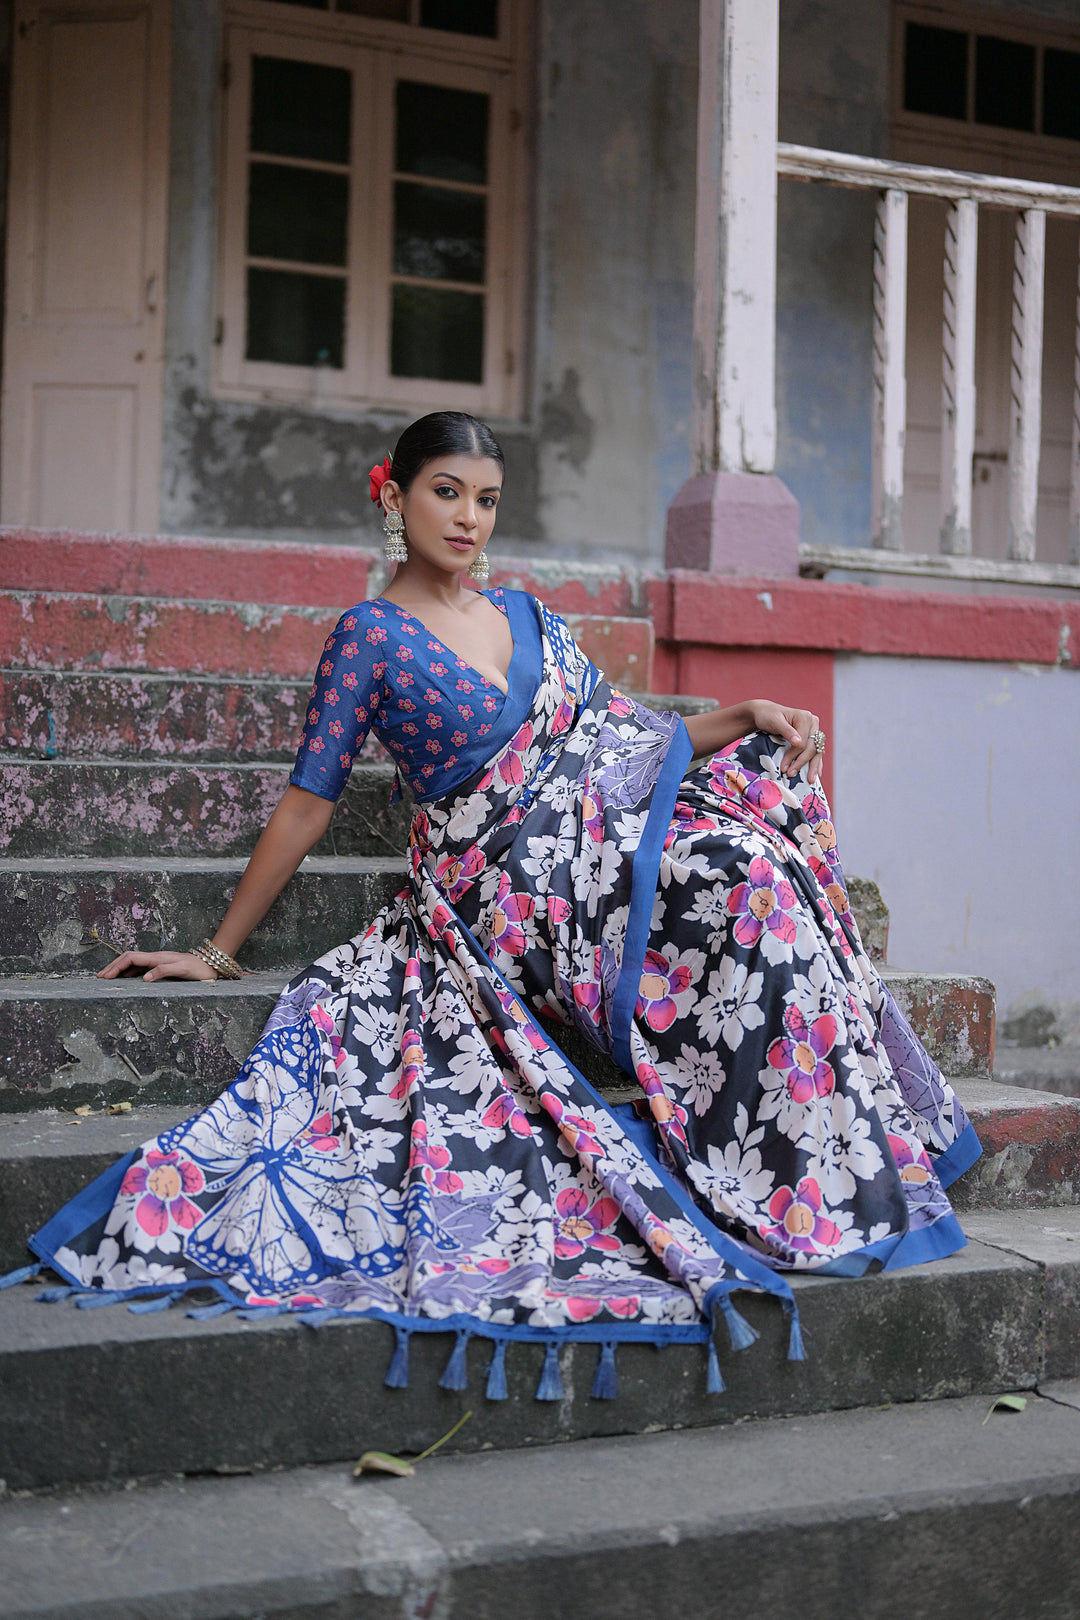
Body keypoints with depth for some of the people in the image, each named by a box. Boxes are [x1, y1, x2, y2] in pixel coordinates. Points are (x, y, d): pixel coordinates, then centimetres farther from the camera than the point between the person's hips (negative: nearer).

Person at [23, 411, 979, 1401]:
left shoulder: (526, 615, 18)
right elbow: (309, 800, 0)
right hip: (511, 886, -7)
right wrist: (220, 950, 0)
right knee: (743, 881, -28)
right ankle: (782, 1201, -17)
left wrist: (740, 716, 2)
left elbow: (622, 733, 18)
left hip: (618, 832, 7)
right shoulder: (374, 636, -1)